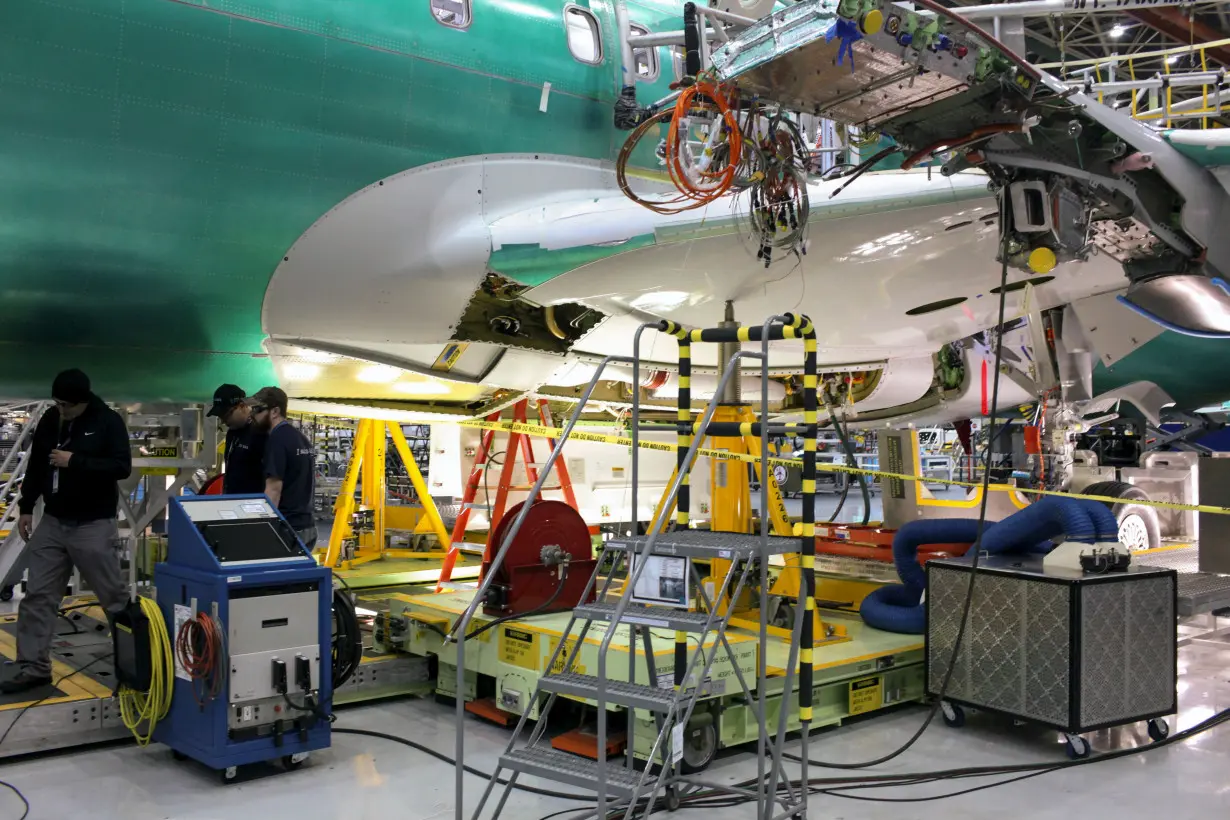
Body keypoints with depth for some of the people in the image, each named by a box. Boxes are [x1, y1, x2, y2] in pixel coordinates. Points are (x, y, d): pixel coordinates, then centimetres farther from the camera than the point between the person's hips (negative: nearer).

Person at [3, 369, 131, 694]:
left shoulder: (108, 421, -10)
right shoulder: (49, 419, 5)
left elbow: (122, 466, -18)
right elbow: (36, 465, 15)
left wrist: (75, 461, -23)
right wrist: (26, 507, 11)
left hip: (93, 525, -5)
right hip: (52, 522, 6)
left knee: (114, 595, 2)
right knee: (37, 596, 3)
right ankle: (34, 668, 9)